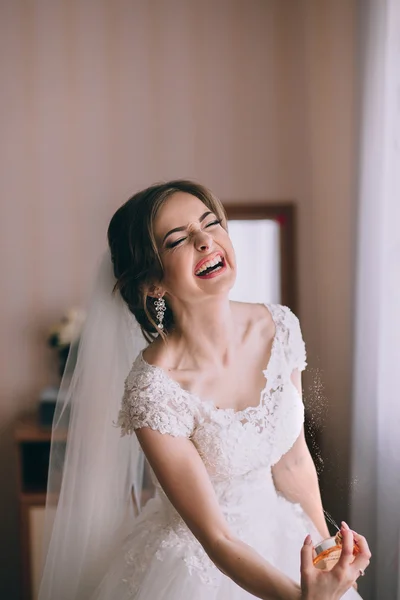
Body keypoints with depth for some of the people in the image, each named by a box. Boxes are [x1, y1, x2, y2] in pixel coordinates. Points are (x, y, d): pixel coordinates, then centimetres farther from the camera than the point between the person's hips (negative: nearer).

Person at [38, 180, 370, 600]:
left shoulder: (280, 326, -13)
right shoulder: (153, 387, -27)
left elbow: (294, 462, -2)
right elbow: (217, 538, -22)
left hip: (281, 536, 5)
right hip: (196, 563, -4)